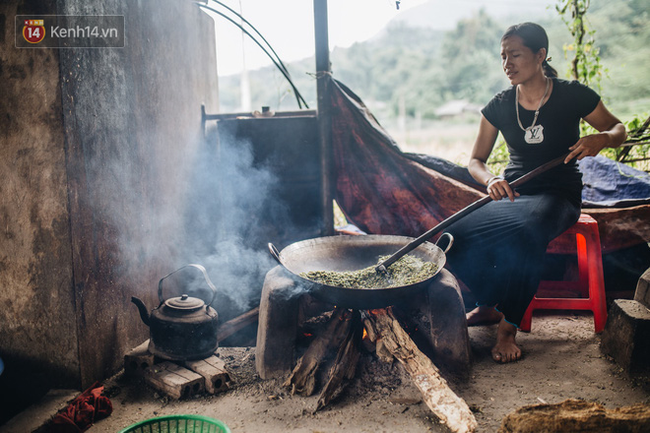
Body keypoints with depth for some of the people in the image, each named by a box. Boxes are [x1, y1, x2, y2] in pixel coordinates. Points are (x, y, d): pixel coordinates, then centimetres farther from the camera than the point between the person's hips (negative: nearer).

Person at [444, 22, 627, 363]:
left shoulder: (571, 96, -5)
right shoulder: (499, 106, 3)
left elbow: (619, 129, 8)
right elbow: (475, 161, 7)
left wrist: (601, 138, -17)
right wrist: (491, 180, -17)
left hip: (557, 195, -3)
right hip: (511, 194, 4)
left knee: (522, 236, -38)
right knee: (458, 236, -25)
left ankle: (508, 327, -20)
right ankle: (488, 305, 1)